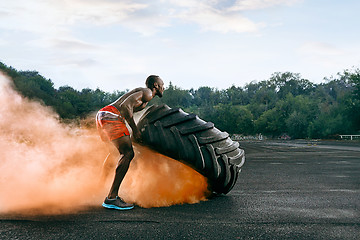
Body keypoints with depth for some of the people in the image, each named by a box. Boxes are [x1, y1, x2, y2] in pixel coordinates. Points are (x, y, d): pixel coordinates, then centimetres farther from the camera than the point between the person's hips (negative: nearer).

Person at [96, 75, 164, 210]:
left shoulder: (140, 92, 28)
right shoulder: (147, 93, -1)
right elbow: (125, 105, -16)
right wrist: (135, 130, -14)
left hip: (102, 115, 11)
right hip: (111, 115, -11)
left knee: (114, 152, 26)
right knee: (128, 154, -13)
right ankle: (111, 198, -17)